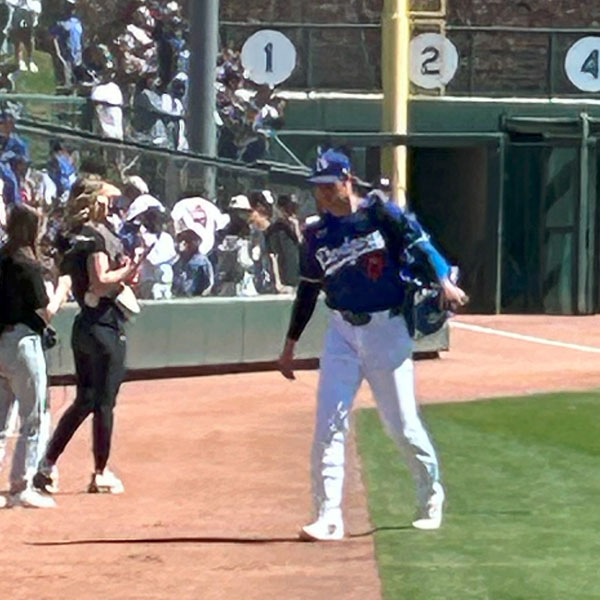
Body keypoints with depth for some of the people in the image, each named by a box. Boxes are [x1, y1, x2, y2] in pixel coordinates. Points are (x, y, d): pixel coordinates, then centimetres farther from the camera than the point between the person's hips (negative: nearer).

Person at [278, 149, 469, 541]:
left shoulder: (380, 214, -6)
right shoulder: (317, 235, 6)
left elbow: (421, 247, -11)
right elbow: (308, 291, 14)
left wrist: (444, 281, -29)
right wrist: (290, 345, 14)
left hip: (387, 331, -3)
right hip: (342, 333, 4)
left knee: (402, 424, 4)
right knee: (329, 426, -8)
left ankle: (431, 496, 28)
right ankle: (329, 518, -8)